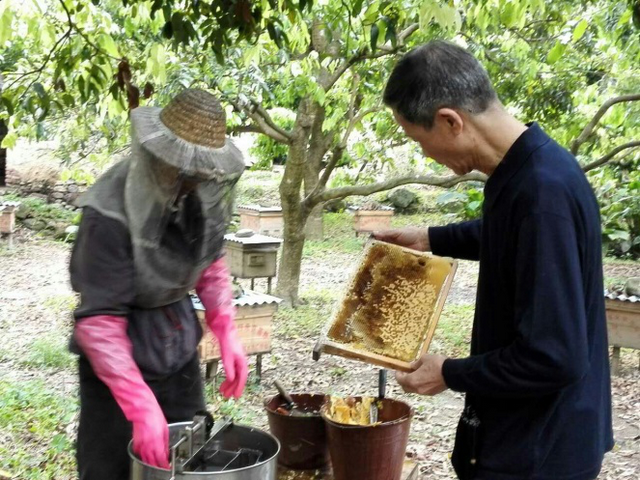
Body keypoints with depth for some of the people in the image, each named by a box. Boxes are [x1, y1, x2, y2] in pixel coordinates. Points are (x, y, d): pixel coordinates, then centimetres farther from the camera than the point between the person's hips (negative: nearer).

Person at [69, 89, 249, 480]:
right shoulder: (110, 213, -27)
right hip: (122, 350, -6)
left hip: (179, 340, 6)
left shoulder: (203, 190, -9)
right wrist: (142, 406, -32)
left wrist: (227, 332, -3)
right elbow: (99, 320, -26)